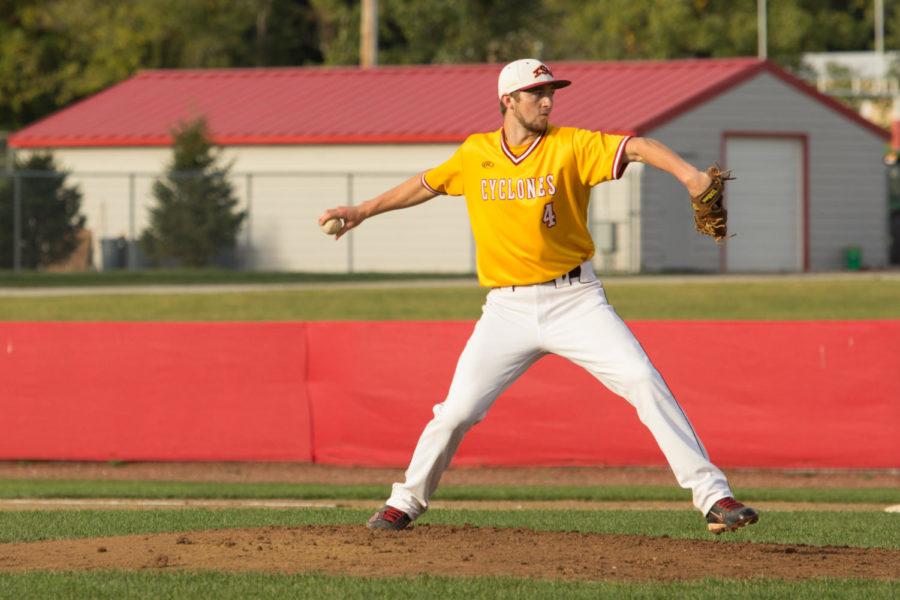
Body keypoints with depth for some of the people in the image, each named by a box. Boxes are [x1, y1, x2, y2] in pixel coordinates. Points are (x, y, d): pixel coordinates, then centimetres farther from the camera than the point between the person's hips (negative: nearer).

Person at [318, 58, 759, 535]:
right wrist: (363, 211, 26)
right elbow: (428, 184, 23)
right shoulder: (475, 154, 5)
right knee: (458, 410, -3)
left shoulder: (569, 146, -6)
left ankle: (712, 495, -12)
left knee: (643, 382, -15)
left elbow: (636, 148, -21)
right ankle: (407, 501, 20)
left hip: (574, 301, -2)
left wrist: (688, 174, -39)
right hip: (507, 311, 2)